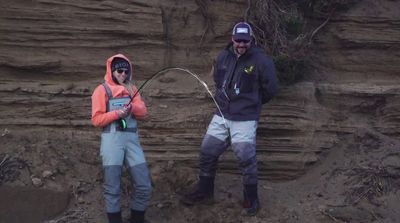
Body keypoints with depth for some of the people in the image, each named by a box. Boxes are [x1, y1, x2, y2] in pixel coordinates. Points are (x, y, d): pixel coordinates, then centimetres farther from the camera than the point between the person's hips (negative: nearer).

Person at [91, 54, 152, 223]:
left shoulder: (131, 88, 18)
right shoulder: (102, 90, 2)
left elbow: (143, 111, 6)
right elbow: (96, 119, -4)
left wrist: (132, 108, -14)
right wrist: (117, 114, -16)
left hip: (132, 138, 4)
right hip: (112, 139, -4)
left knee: (144, 187, 1)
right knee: (112, 188, -3)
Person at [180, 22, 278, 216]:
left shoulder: (261, 61, -12)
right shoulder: (223, 57, 4)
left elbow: (270, 89, -3)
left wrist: (251, 102, 8)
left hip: (245, 119, -5)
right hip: (221, 116, 5)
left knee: (246, 159, -5)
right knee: (207, 153, 10)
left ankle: (251, 198, 15)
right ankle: (204, 192, 27)